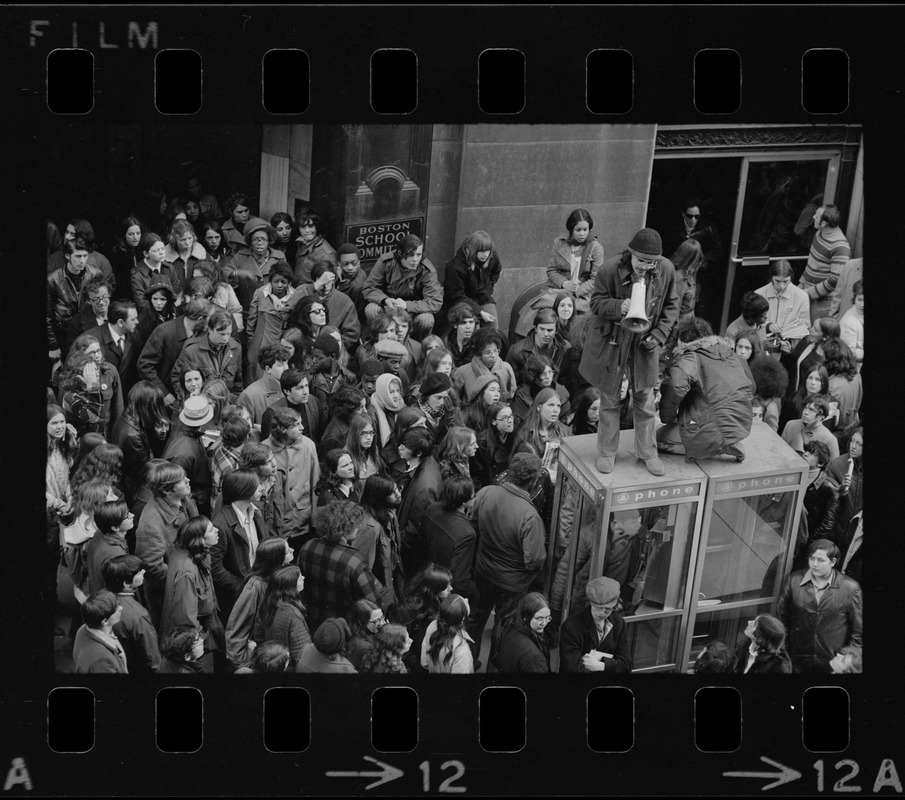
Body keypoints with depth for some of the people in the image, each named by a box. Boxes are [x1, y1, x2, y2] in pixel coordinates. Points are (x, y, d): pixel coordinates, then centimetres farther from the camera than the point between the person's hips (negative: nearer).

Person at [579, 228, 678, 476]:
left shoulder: (666, 269, -13)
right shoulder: (609, 270, -22)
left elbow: (671, 305, 1)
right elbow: (596, 303, -12)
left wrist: (659, 334, -10)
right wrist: (620, 306, -33)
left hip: (645, 343, 2)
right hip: (612, 341, -2)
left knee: (645, 401, 11)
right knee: (609, 400, 11)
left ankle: (648, 453, 26)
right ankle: (607, 452, 26)